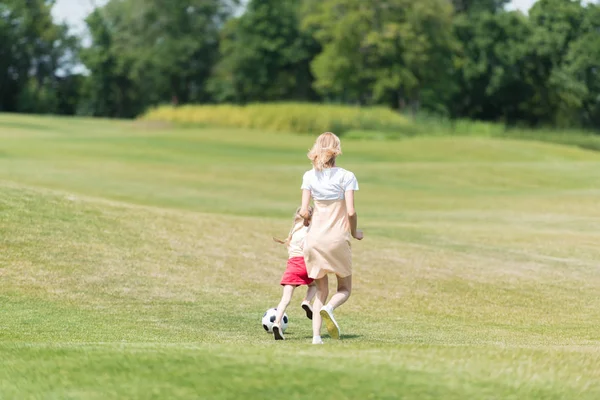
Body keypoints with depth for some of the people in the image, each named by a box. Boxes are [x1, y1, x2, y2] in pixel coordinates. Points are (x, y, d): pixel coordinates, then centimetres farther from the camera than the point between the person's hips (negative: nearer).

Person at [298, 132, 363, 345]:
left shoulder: (309, 176, 1)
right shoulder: (346, 176, -7)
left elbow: (304, 212, -5)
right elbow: (350, 211, -13)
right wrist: (354, 232, 4)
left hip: (314, 239, 3)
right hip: (338, 239, -3)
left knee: (321, 291, 14)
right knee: (345, 289, 13)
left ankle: (316, 336, 0)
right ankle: (329, 308, -20)